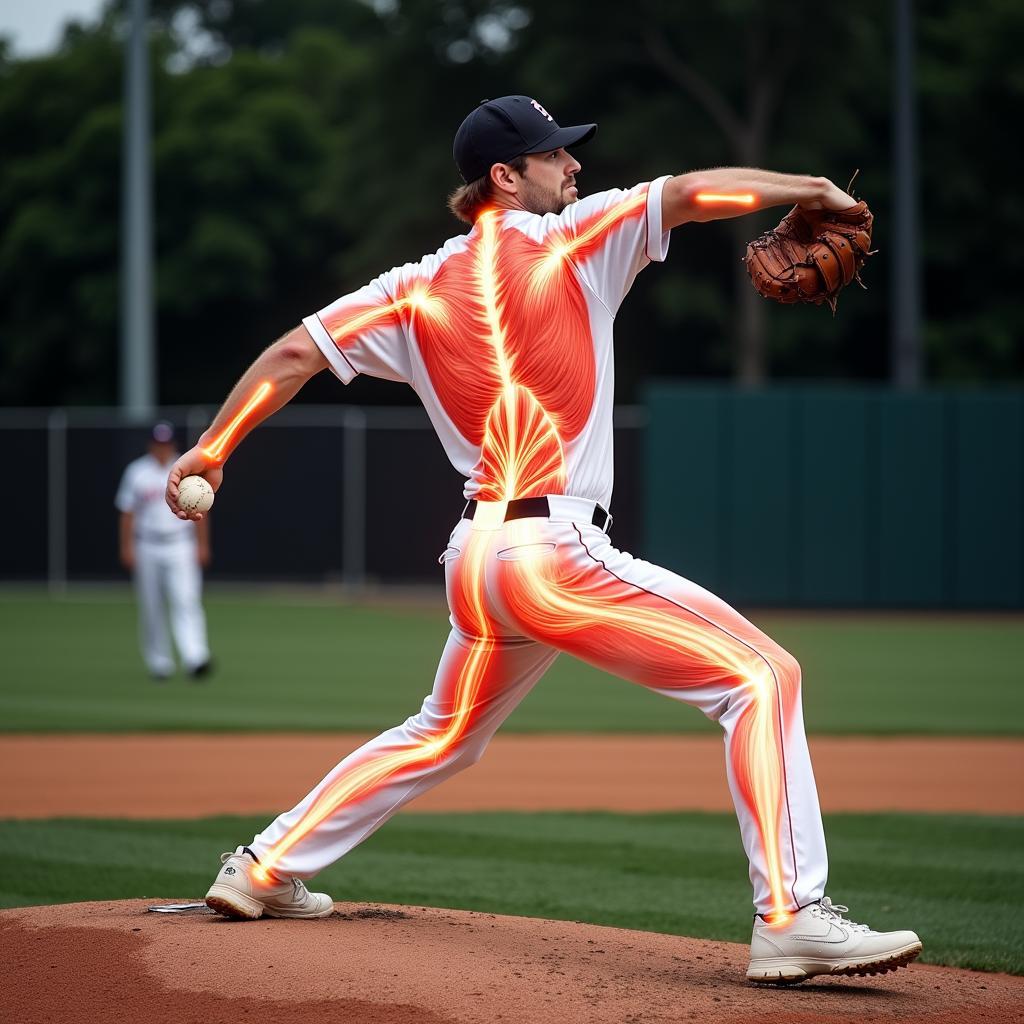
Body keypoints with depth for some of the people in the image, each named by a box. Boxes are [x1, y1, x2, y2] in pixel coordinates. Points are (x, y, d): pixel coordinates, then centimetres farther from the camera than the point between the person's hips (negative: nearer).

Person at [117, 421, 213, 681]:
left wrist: (202, 545, 2)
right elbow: (127, 513, 5)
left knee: (186, 601, -14)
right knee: (152, 608, 4)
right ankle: (159, 663, 13)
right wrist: (127, 547, -2)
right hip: (147, 549, 1)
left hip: (181, 547, -1)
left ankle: (196, 659, -24)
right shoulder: (137, 472, 5)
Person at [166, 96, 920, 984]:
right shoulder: (568, 242, -2)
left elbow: (298, 352, 9)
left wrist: (213, 449, 14)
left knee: (442, 736, 30)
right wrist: (813, 191, 1)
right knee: (761, 675, -10)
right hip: (553, 551, -8)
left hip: (474, 559, 8)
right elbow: (692, 194, -9)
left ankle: (264, 871, 34)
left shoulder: (421, 289, 13)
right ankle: (792, 918, -21)